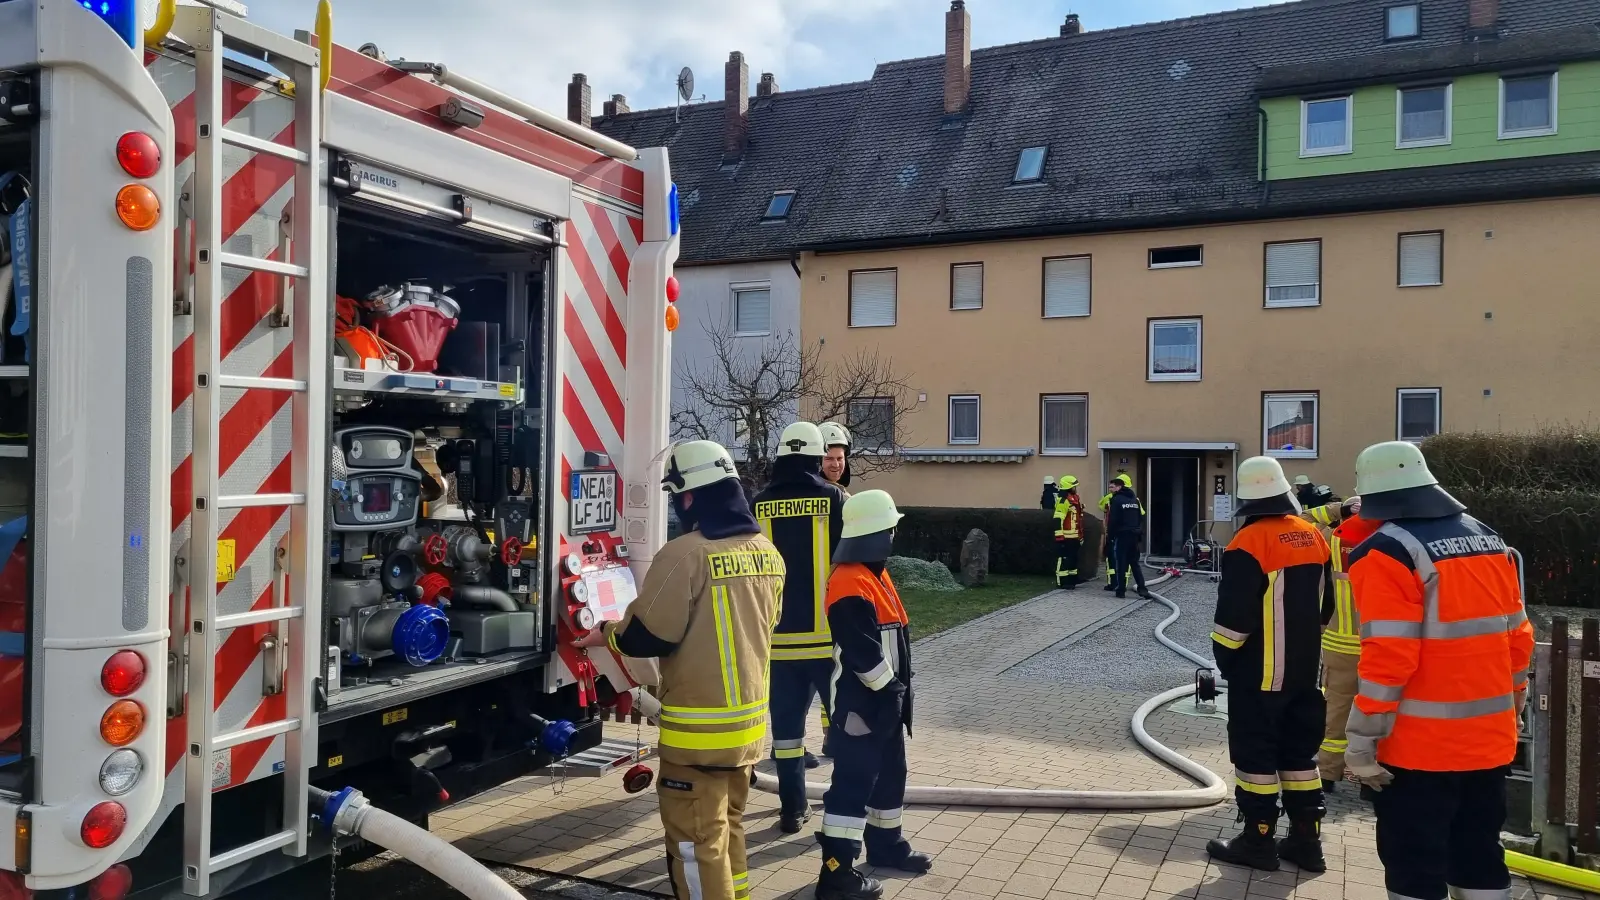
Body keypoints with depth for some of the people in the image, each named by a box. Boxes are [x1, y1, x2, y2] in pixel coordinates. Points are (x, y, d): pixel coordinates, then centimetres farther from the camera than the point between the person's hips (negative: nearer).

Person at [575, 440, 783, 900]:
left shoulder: (686, 554, -21)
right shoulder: (766, 552, 3)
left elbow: (649, 635, -18)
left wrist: (607, 634, 3)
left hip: (699, 728, -8)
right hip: (749, 719, 8)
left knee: (695, 838, 5)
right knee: (729, 825, 23)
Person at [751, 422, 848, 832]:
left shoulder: (759, 506, 1)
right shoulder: (836, 500, -6)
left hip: (779, 637, 2)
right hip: (830, 635, -2)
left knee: (787, 723, 10)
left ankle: (793, 809, 15)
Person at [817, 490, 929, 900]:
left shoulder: (874, 574, 11)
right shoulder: (850, 584, -23)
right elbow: (863, 652, -26)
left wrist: (898, 689, 15)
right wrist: (889, 688, -14)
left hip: (886, 699, 10)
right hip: (862, 703, -10)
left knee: (890, 774, 21)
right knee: (854, 783, -5)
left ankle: (885, 843, 38)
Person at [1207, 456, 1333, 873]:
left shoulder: (1250, 542, -19)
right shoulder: (1313, 537, 5)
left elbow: (1235, 614, -19)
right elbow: (1324, 604, 14)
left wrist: (1224, 656, -3)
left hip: (1259, 673, -7)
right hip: (1303, 670, 7)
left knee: (1256, 754, 3)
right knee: (1299, 751, 16)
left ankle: (1258, 841, 10)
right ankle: (1306, 840, 22)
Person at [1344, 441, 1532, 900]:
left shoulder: (1388, 552, -16)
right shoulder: (1488, 540, 8)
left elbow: (1388, 657, -21)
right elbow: (1518, 636, 13)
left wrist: (1363, 740, -15)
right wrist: (1513, 703, 24)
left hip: (1421, 746, -7)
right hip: (1490, 739, 8)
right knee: (1480, 857, 20)